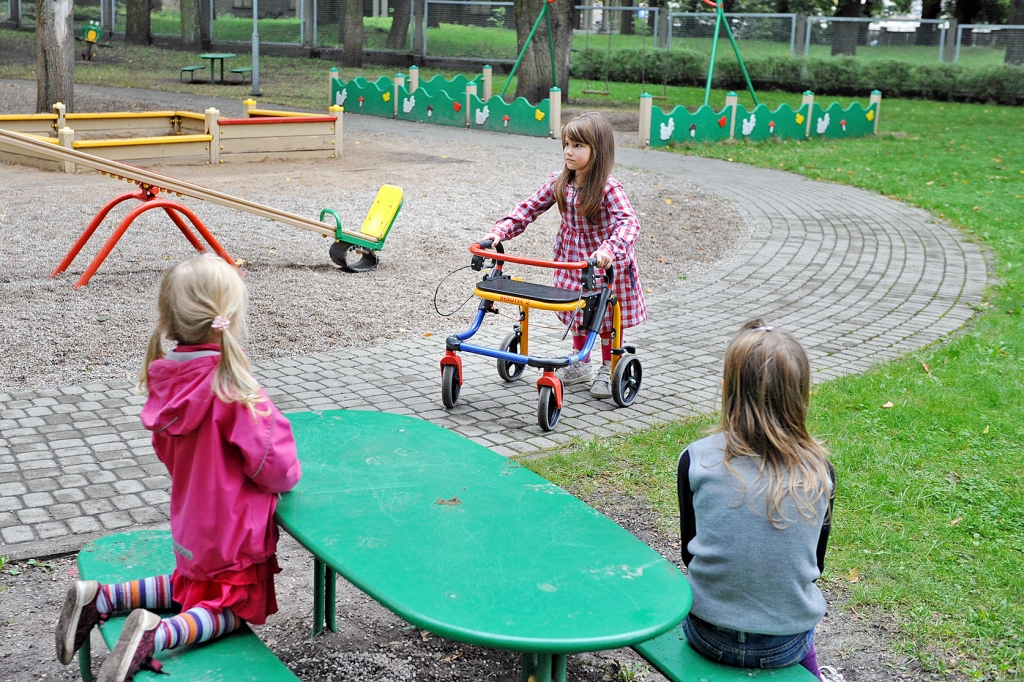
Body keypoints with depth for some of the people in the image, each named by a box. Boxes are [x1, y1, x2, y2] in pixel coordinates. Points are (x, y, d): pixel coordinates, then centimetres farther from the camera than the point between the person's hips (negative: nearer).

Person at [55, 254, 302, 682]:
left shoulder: (166, 381, -8)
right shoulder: (234, 392, -29)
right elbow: (276, 469, -24)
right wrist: (290, 472, -2)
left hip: (191, 526, 7)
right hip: (233, 531, -7)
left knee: (192, 587, 31)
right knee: (233, 608, 12)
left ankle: (100, 598, 15)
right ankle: (157, 635, -15)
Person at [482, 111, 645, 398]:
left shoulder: (608, 188, -27)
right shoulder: (559, 182, -10)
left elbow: (629, 222, -39)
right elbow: (529, 208, -5)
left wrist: (609, 249, -56)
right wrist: (499, 231, -18)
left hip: (606, 265, -5)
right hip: (573, 258, 6)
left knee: (607, 316, 8)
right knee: (577, 312, 19)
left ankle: (608, 370, 26)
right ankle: (581, 364, 36)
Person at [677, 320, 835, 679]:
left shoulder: (696, 461, -14)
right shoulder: (820, 472, -11)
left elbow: (690, 553, -1)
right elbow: (815, 564, 2)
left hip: (708, 636, -1)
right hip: (785, 647, 1)